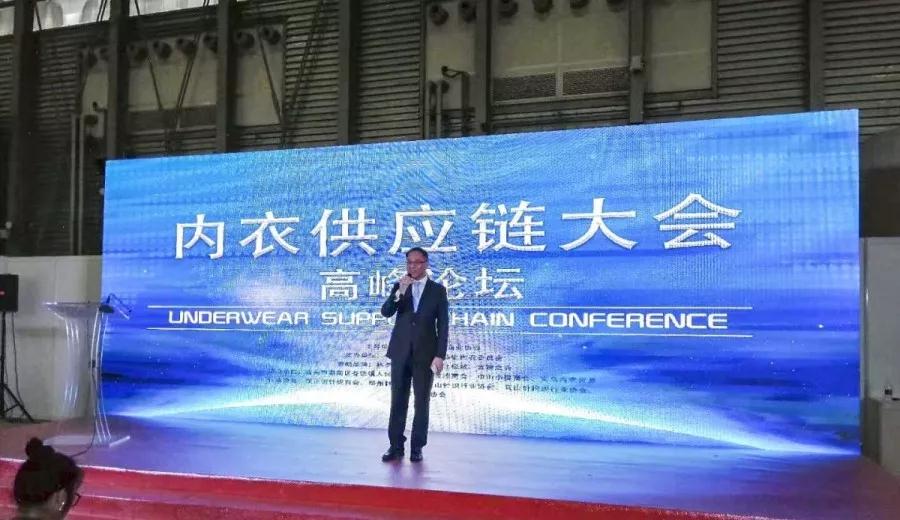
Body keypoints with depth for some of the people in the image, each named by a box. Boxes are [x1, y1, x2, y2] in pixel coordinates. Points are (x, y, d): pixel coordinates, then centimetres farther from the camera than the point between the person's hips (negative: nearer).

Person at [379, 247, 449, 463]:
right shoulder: (399, 287, 8)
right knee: (398, 401, 5)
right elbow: (386, 312, -6)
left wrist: (440, 355, -9)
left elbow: (442, 325, -2)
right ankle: (396, 446, 11)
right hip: (400, 351, 2)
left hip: (425, 353, -2)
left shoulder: (438, 290, 1)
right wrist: (400, 291, -20)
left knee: (422, 401, 3)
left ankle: (417, 447, 11)